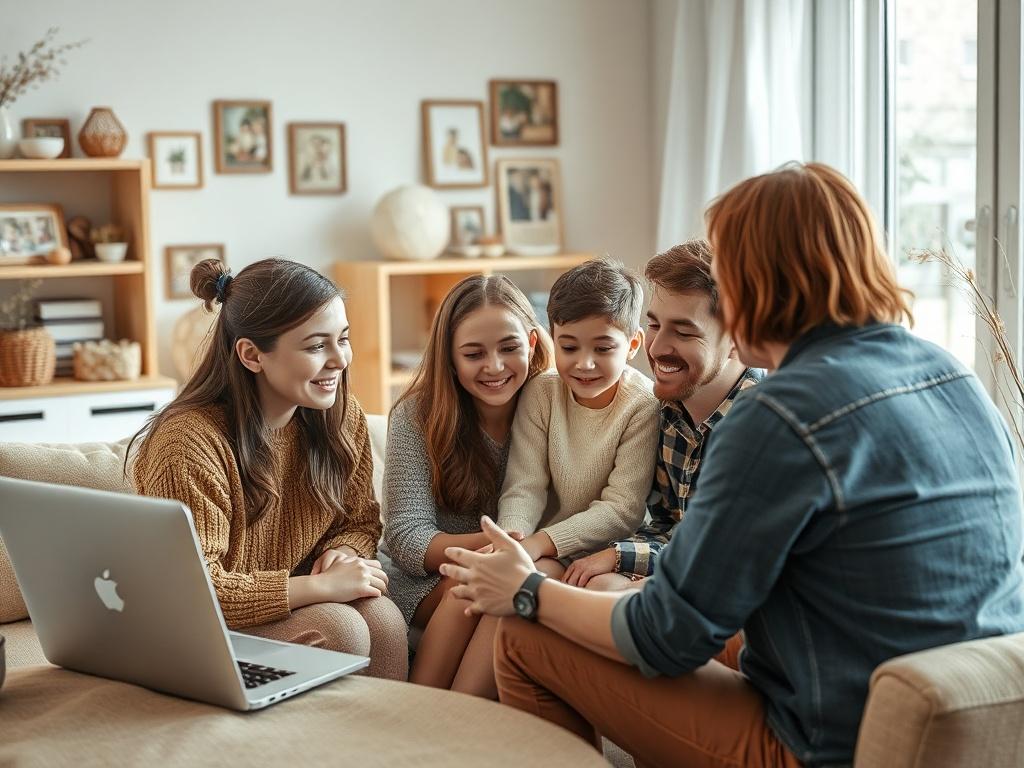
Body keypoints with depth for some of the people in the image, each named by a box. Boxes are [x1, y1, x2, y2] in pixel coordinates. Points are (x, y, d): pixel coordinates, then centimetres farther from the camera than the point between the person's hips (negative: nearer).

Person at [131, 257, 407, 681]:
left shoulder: (342, 416, -2)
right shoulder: (189, 443, -24)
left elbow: (360, 520, 11)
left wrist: (342, 552, -14)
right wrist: (323, 585, -26)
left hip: (294, 608, 6)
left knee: (380, 615, -25)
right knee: (337, 626, -29)